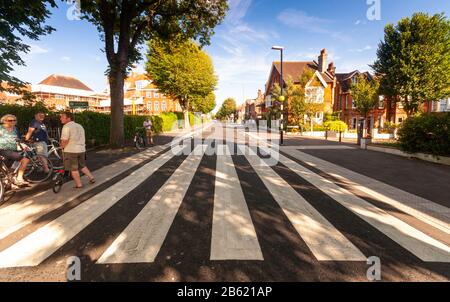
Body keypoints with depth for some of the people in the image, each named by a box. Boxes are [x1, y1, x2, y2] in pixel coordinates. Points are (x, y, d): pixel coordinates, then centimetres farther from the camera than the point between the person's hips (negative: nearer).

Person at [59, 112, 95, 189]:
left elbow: (64, 140, -17)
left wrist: (62, 147, 0)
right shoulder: (80, 126, 13)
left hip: (70, 150, -7)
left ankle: (79, 184, 8)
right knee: (82, 165, 22)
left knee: (73, 169, 4)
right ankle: (91, 178, 20)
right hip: (82, 149, 7)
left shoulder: (66, 127, -12)